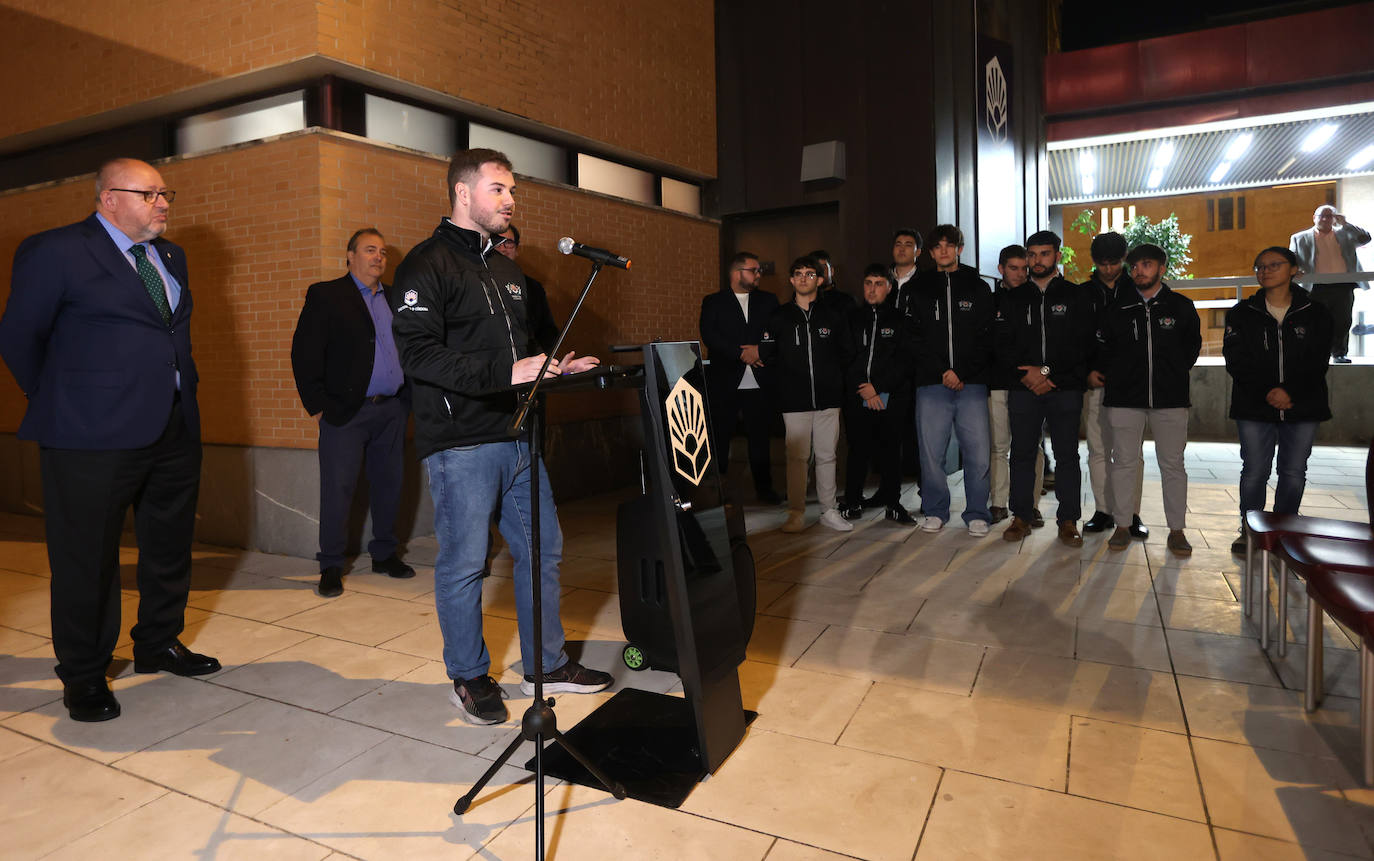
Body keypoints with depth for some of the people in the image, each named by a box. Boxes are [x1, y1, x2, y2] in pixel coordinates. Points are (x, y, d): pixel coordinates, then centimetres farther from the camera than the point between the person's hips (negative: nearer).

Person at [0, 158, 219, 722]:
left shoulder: (171, 257, 13)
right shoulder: (54, 252, -6)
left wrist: (181, 393, 17)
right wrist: (61, 403, 6)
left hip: (175, 431, 7)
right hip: (94, 438, -6)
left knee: (170, 546, 16)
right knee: (87, 558, 4)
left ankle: (159, 644, 34)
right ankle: (84, 676, 21)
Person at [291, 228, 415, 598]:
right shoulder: (325, 296, 1)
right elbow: (305, 354, -5)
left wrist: (407, 400, 8)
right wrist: (317, 406, -10)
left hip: (392, 410, 5)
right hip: (346, 413, -4)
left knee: (389, 484, 10)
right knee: (338, 488, -2)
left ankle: (384, 554, 23)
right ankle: (331, 565, 9)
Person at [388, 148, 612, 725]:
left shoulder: (506, 270, 20)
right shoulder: (427, 265, -7)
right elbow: (419, 354, -19)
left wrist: (556, 368, 7)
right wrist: (507, 371, -26)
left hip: (517, 436, 8)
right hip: (460, 444, -8)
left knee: (542, 549, 12)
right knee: (464, 563, 3)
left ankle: (545, 665, 28)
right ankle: (469, 678, 22)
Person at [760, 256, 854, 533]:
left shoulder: (832, 316, 8)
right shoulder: (779, 317, 5)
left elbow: (845, 354, 14)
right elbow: (766, 355, 7)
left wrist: (834, 380, 7)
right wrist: (783, 385, 4)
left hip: (828, 398, 1)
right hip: (794, 401, -1)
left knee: (827, 455, 6)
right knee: (797, 456, -1)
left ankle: (829, 510, 16)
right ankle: (796, 513, 8)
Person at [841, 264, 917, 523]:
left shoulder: (900, 320, 9)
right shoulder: (851, 318, 12)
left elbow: (906, 360, 0)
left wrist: (877, 387, -10)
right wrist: (861, 388, -7)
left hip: (891, 397, 0)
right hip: (856, 397, 1)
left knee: (890, 451, 2)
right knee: (858, 451, 3)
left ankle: (892, 503, 14)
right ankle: (853, 502, 15)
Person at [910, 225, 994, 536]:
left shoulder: (978, 288, 11)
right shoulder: (920, 290, 11)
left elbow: (988, 338, 3)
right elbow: (916, 339, 4)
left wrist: (963, 373, -9)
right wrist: (942, 373, -8)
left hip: (972, 383, 0)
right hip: (932, 384, 0)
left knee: (977, 451, -3)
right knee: (931, 451, 1)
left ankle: (976, 514, 11)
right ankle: (935, 511, 16)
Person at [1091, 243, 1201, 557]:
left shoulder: (1181, 306, 7)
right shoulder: (1117, 307, 6)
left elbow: (1193, 344, 18)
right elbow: (1101, 345, 15)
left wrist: (1177, 373, 10)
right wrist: (1095, 371, 3)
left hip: (1170, 398, 0)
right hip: (1124, 397, 0)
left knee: (1173, 464, 4)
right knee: (1124, 462, 3)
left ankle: (1177, 530, 13)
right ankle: (1122, 526, 12)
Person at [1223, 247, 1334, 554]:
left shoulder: (1315, 313, 7)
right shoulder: (1242, 313, 6)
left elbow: (1317, 363, 0)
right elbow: (1236, 361, -3)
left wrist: (1290, 391, -16)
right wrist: (1267, 392, -14)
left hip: (1303, 408, 1)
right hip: (1255, 408, -1)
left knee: (1294, 473, 5)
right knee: (1254, 471, 0)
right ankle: (1249, 531, 12)